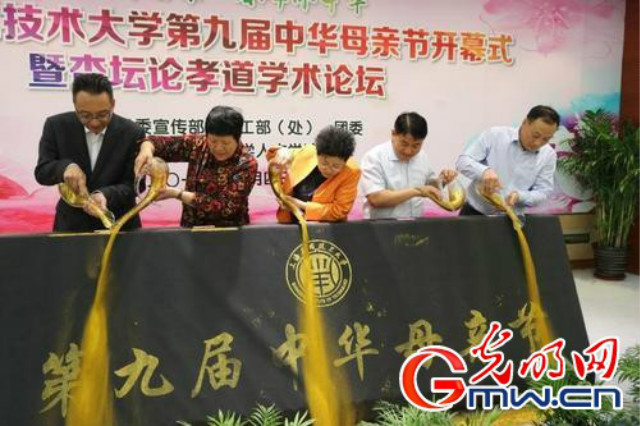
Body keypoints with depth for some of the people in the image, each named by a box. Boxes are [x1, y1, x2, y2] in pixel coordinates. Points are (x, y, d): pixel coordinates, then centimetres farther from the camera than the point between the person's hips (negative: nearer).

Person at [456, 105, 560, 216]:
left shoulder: (548, 155, -1)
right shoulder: (494, 135, -8)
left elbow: (543, 192, -1)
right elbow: (463, 161, -11)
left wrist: (519, 196, -22)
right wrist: (484, 171, -33)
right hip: (474, 212, -2)